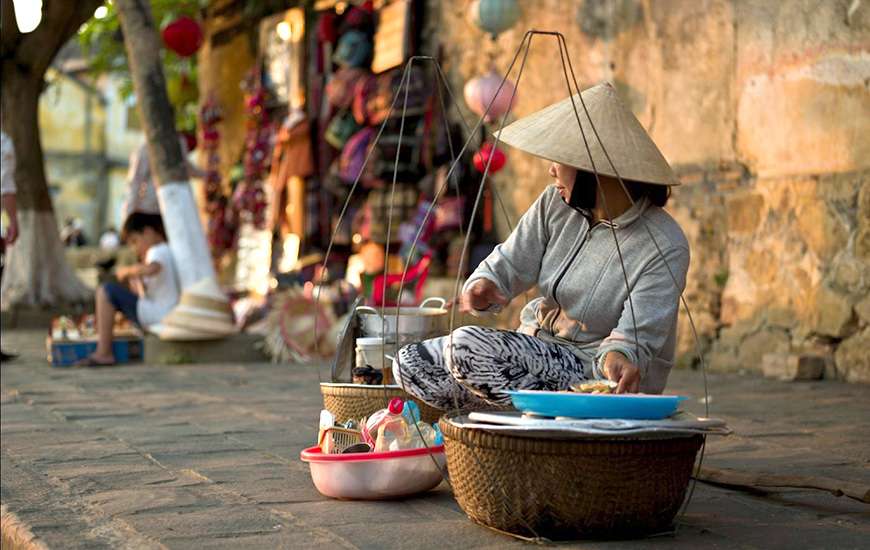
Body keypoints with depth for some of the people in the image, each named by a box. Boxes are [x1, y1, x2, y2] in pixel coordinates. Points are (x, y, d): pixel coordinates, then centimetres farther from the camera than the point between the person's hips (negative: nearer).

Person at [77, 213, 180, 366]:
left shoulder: (158, 251, -9)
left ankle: (103, 353, -13)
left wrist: (128, 270, -18)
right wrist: (137, 280, 16)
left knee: (106, 291, -11)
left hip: (157, 316, -11)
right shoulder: (168, 252, 21)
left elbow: (152, 269, -35)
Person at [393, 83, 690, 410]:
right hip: (536, 349, 9)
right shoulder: (556, 205, 1)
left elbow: (640, 332, -24)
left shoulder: (665, 247, -18)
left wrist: (619, 356, -48)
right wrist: (483, 285, -22)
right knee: (410, 362, -5)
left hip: (595, 375, -8)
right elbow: (510, 262, 2)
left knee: (467, 346, -28)